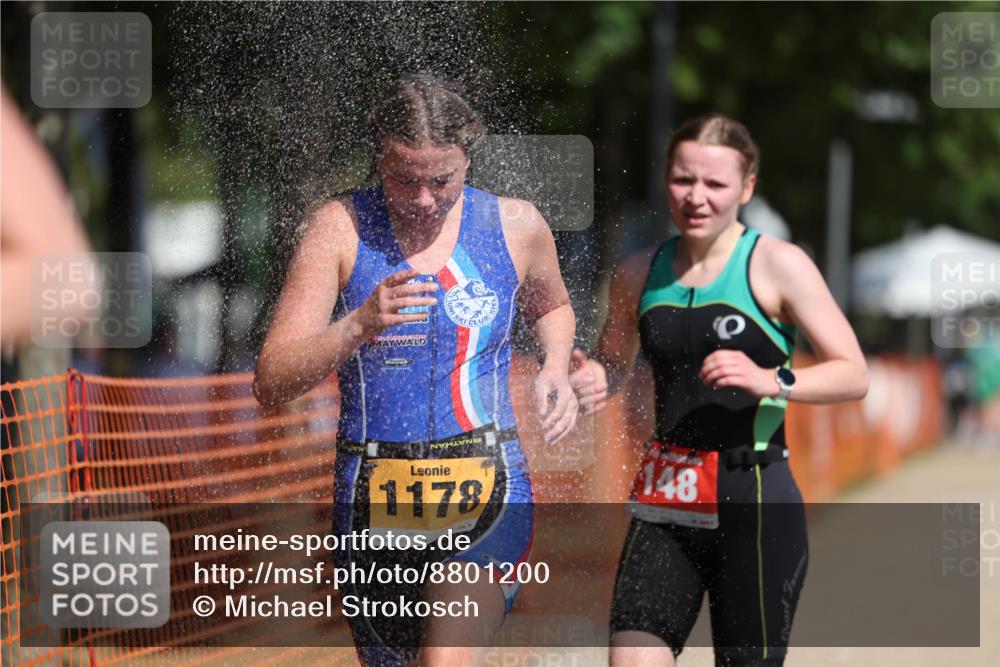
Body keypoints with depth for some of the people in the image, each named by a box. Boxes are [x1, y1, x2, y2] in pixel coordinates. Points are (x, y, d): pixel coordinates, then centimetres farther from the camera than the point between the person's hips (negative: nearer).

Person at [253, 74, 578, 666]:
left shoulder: (516, 226, 3)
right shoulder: (341, 228, -2)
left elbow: (552, 307, 28)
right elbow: (272, 383, -8)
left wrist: (556, 369, 7)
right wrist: (359, 325, -25)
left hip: (487, 493, -1)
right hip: (373, 502, 1)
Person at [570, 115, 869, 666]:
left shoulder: (778, 265, -4)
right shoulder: (639, 274, 10)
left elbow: (854, 376, -5)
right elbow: (611, 366, 26)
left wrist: (773, 381, -23)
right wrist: (591, 383, 2)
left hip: (754, 502, -4)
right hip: (666, 498, 4)